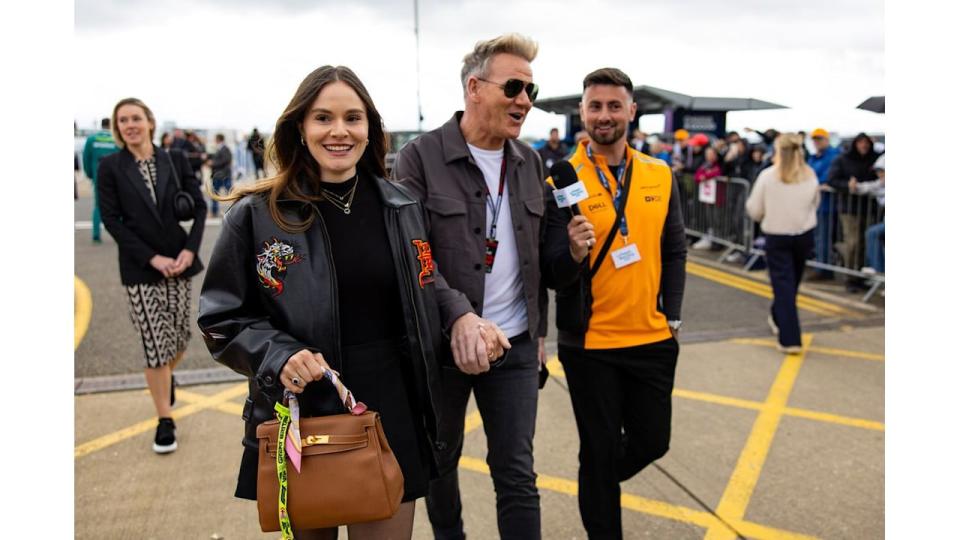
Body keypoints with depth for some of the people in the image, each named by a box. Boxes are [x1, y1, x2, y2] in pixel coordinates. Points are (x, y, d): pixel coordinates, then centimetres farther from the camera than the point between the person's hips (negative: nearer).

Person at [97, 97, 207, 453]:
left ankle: (166, 377, 44)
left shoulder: (176, 160, 4)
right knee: (154, 344, -2)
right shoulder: (110, 167, -1)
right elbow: (111, 220, -5)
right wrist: (152, 258, -13)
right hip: (140, 269, -2)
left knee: (179, 337, 10)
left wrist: (190, 250, -10)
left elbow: (199, 206, 4)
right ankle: (165, 420, 12)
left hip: (178, 263, 2)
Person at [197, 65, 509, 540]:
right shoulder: (256, 215, -8)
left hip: (391, 412, 2)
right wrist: (280, 357, -20)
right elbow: (222, 319, -3)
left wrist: (462, 317, -5)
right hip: (300, 418, -1)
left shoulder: (401, 207, 2)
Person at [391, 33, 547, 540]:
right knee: (441, 461, 17)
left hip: (515, 346, 4)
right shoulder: (420, 157, -11)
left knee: (518, 473, 8)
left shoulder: (529, 161, 6)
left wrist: (538, 330, 13)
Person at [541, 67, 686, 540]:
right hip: (589, 343, -4)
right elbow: (551, 274, -11)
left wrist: (671, 314, 2)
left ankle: (597, 484, 46)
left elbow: (675, 251, 10)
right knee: (600, 450, 8)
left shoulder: (661, 175, 4)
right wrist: (574, 253, -32)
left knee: (652, 442, 15)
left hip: (653, 340, 4)